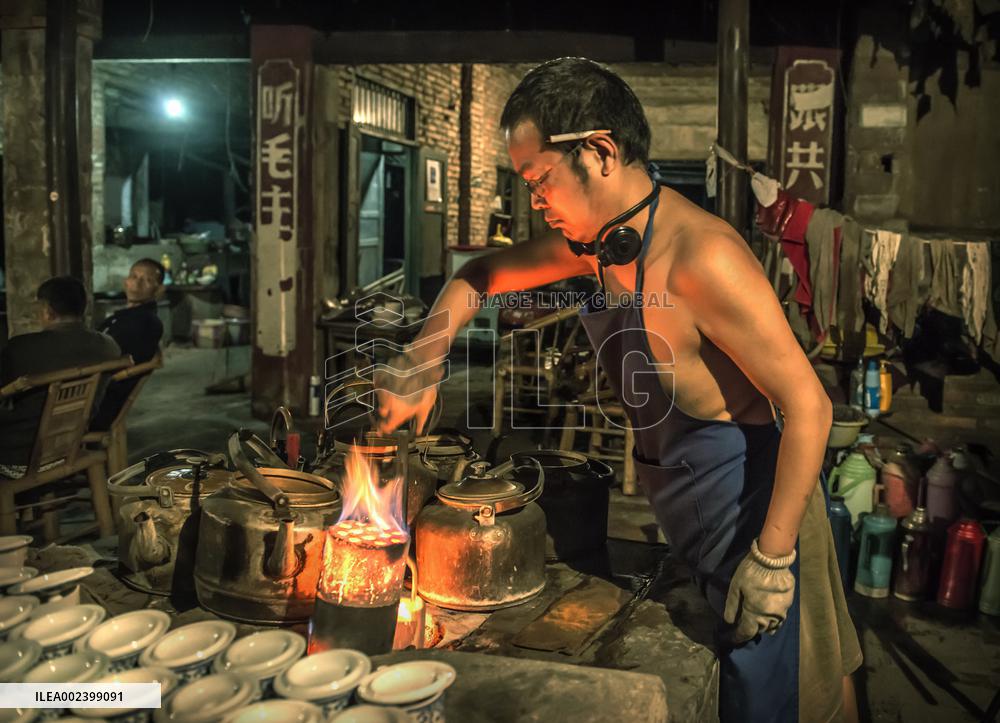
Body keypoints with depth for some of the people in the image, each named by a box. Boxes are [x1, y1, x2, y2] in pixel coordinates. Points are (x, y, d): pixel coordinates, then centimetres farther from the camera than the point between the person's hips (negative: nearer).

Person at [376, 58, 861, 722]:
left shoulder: (701, 256, -27)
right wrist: (421, 368, 1)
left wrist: (772, 556, -23)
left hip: (755, 504, -7)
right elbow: (481, 276, 15)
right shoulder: (597, 242, 1)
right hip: (691, 515, 8)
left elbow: (808, 404, -26)